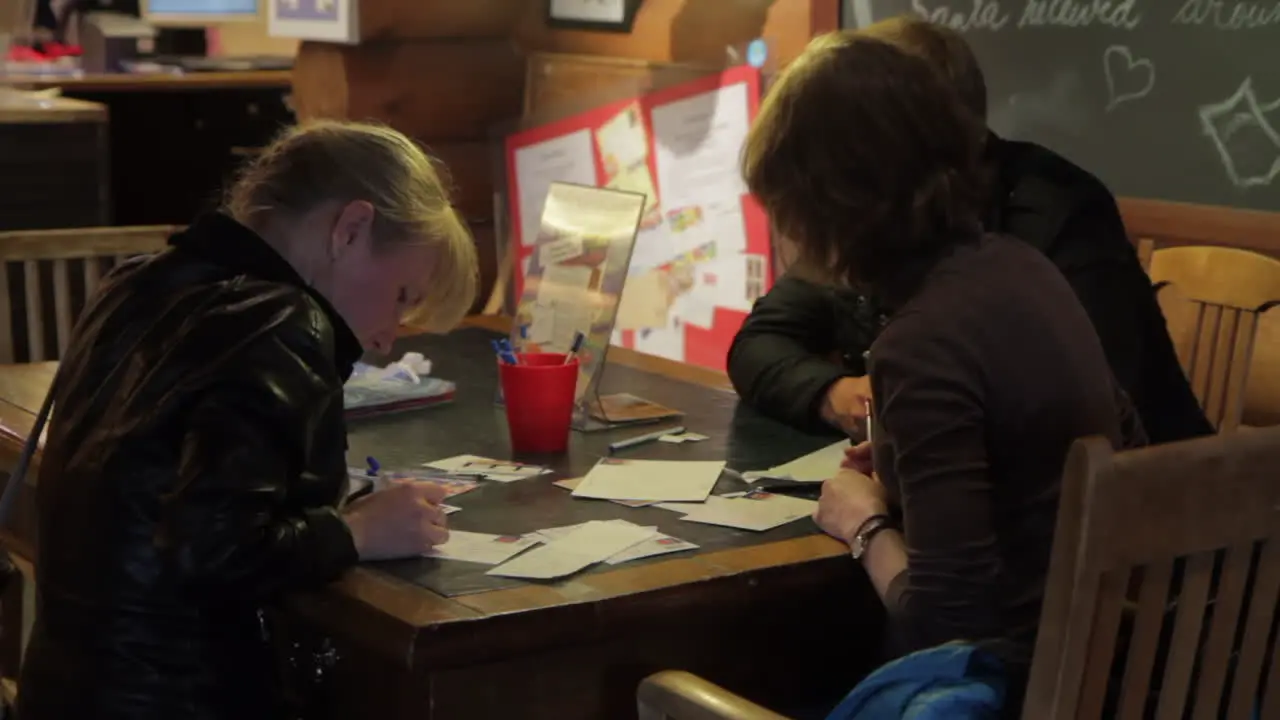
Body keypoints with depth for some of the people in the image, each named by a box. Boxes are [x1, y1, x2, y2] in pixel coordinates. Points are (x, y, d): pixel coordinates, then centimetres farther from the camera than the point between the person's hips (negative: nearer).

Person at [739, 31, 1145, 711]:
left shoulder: (925, 346, -25)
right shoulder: (1015, 264, 0)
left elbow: (944, 617, -26)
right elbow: (1124, 440, 17)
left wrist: (868, 527, -7)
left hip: (1024, 670, -8)